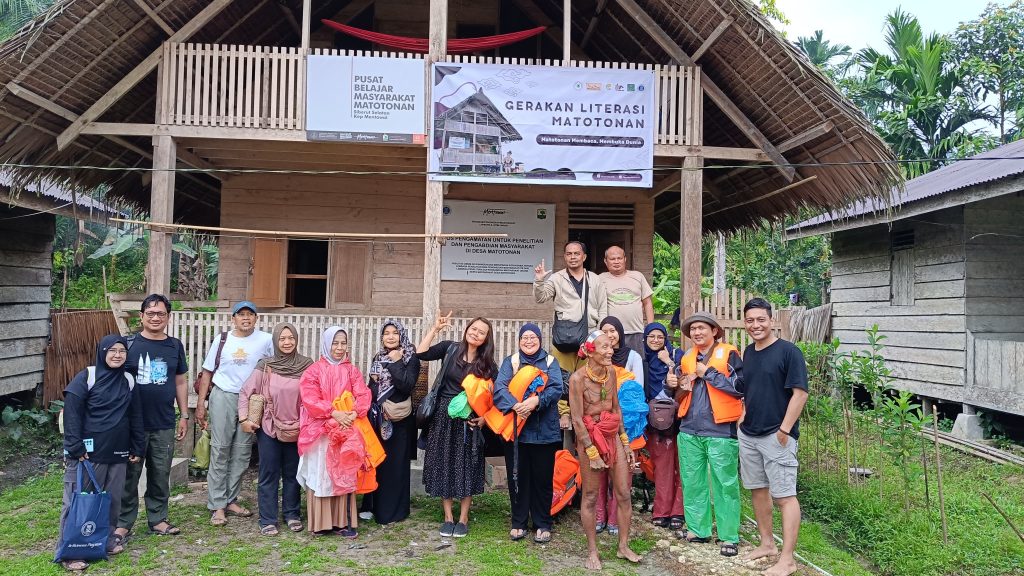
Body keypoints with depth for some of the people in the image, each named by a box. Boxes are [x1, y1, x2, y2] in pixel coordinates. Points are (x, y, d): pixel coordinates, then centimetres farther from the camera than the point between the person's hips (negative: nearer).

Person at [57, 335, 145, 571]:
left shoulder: (128, 380, 10)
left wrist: (138, 448, 12)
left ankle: (107, 538, 25)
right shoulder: (85, 378, -6)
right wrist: (75, 448, -13)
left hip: (117, 453, 5)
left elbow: (136, 417, 14)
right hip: (88, 451, -5)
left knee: (112, 499, 10)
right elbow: (72, 414, -9)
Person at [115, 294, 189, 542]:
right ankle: (123, 523, 18)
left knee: (160, 475, 10)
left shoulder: (175, 346, 6)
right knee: (129, 475, 5)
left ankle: (158, 519, 23)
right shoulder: (129, 344, -3)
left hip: (164, 424, 3)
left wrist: (184, 415, 9)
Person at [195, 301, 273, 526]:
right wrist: (200, 404, 4)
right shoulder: (222, 340, 4)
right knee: (220, 451, -1)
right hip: (223, 397, 0)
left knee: (242, 453, 6)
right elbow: (207, 372, 8)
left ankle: (231, 500, 18)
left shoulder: (265, 340, -1)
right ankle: (217, 506, 4)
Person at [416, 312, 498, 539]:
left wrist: (485, 417, -12)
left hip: (469, 421, 0)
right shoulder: (450, 348, -1)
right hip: (443, 417, 0)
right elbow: (421, 353, -13)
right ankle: (448, 517, 19)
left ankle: (463, 518, 17)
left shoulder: (488, 364, 0)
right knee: (443, 464, 6)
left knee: (466, 467, 4)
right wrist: (435, 328, -14)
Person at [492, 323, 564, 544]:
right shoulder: (510, 362, 7)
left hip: (544, 430, 0)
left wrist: (537, 400, -26)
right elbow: (499, 387, -8)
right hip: (516, 429, 1)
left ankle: (543, 524, 18)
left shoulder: (551, 362, 6)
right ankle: (518, 522, 21)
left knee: (542, 478, 5)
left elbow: (556, 388, -9)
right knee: (518, 476, 7)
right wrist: (515, 405, -26)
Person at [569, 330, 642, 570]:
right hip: (590, 438, -5)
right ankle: (592, 551, 19)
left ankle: (623, 546, 23)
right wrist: (592, 453, -16)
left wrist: (625, 442, 10)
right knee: (591, 497, 6)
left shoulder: (610, 372, 0)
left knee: (624, 494, 7)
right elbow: (577, 420, -17)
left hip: (613, 436, 6)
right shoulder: (578, 378, -17)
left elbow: (616, 408, 10)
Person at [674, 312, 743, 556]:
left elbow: (740, 388, -15)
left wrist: (708, 373, -14)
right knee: (692, 482, 11)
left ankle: (729, 536, 10)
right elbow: (678, 396, 22)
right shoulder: (686, 358, 13)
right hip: (689, 430, 6)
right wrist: (682, 387, -1)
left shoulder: (728, 353, -4)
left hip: (720, 430, -6)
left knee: (725, 484, 0)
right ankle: (698, 529, 23)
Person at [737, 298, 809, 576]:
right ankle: (767, 544, 30)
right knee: (758, 489, 15)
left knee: (785, 495, -3)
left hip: (777, 435, -7)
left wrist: (784, 430, -16)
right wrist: (743, 417, 10)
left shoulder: (788, 351, -11)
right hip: (748, 434, 7)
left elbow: (800, 393, -14)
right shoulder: (748, 353, 9)